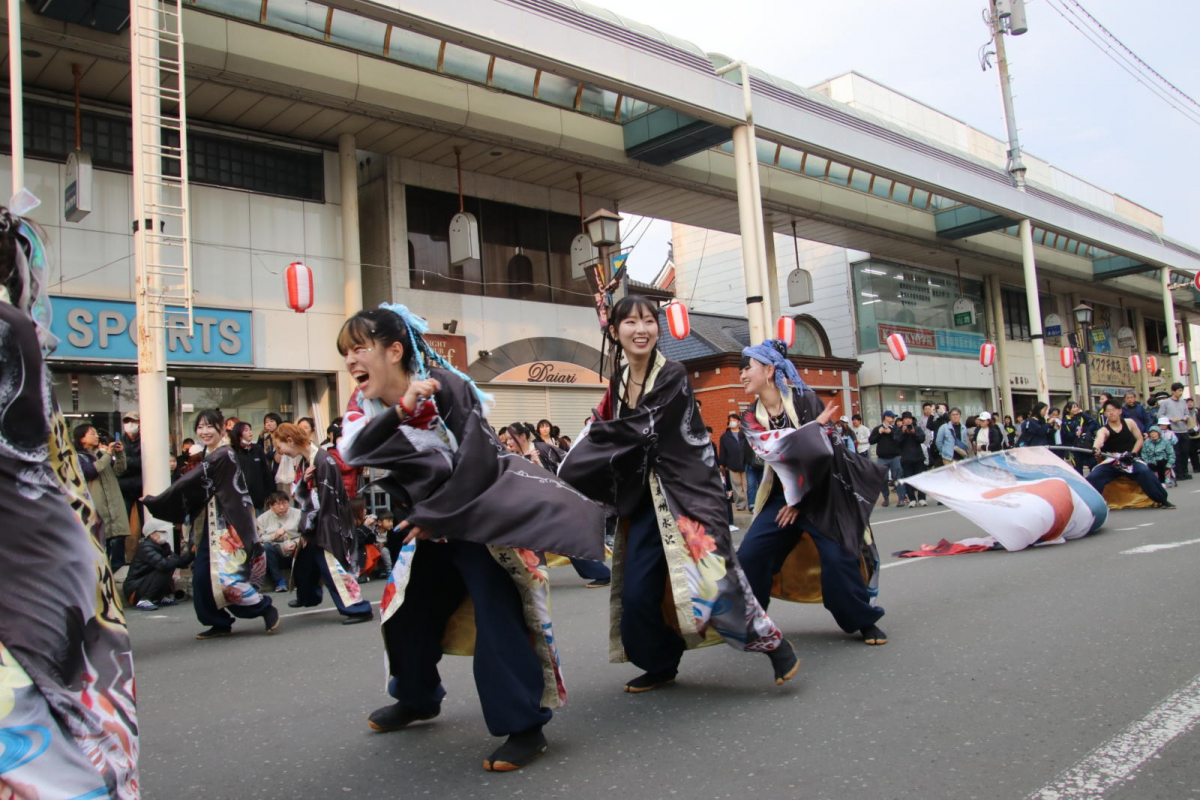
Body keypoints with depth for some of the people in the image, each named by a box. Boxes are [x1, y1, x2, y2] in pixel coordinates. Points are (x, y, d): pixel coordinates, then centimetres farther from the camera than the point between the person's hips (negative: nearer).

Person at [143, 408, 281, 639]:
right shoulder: (210, 456, 15)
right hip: (210, 527, 9)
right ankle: (220, 624, 17)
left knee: (226, 576, -12)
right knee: (202, 577, 7)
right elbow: (195, 489, 16)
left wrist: (154, 501, -7)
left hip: (226, 527, -9)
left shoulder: (222, 456, -15)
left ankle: (266, 608, 2)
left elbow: (189, 484, -15)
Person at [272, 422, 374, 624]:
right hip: (314, 523, 10)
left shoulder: (323, 461, -21)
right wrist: (303, 481, -14)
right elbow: (298, 494, 9)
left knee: (332, 566, -14)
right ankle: (308, 596, 48)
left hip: (328, 524, -10)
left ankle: (359, 609, -11)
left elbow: (323, 501, -20)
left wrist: (308, 527, -12)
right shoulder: (304, 461, 8)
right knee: (304, 561, 24)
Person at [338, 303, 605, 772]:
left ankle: (525, 725, -6)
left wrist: (436, 516, -17)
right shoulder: (366, 404, -3)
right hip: (430, 523, 8)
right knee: (404, 611, 16)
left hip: (479, 515, -8)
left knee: (497, 616, -16)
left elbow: (477, 459, -23)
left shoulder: (446, 386, -22)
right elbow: (352, 451, -23)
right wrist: (401, 409, -38)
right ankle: (417, 699, 40)